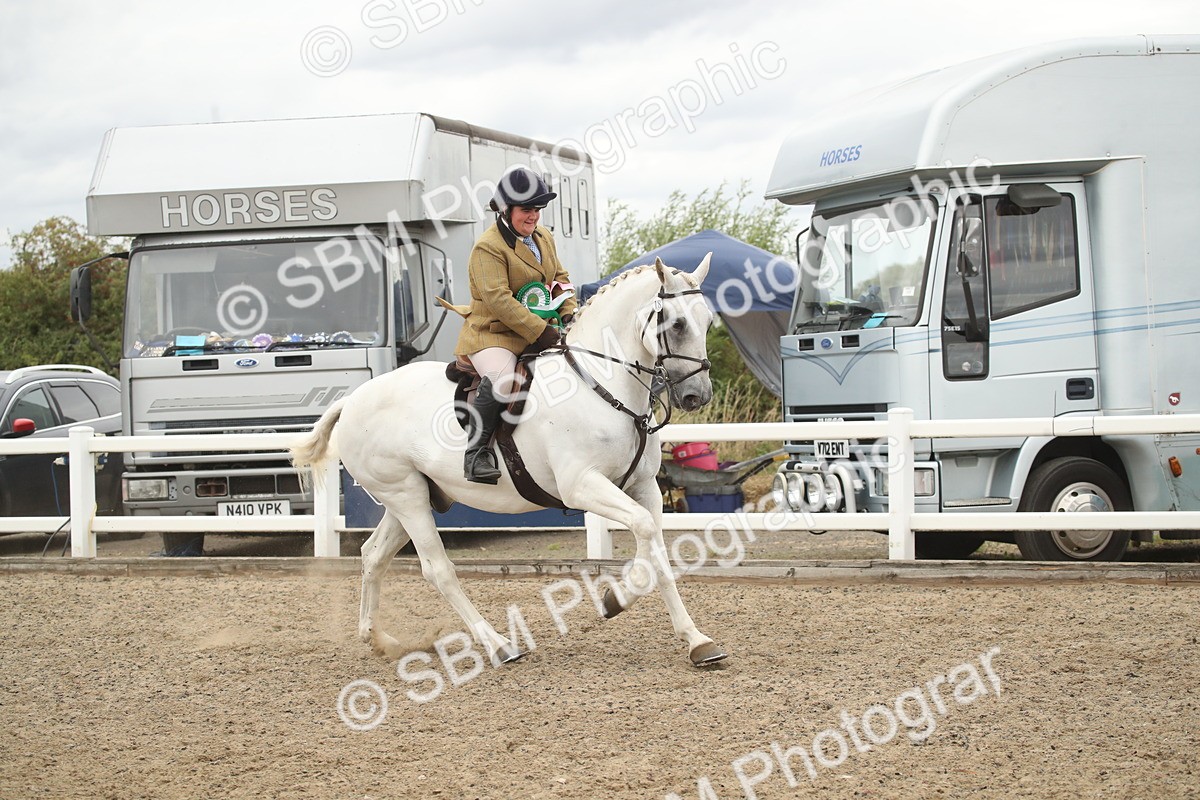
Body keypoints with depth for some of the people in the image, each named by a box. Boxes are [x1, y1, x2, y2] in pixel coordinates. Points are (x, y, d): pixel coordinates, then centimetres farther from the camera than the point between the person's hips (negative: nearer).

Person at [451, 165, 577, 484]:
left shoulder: (544, 238, 14)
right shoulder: (488, 248, -13)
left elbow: (560, 277, 21)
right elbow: (498, 299, -22)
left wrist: (568, 314, 1)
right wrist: (540, 331, -26)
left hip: (542, 334, 8)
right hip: (492, 334, -8)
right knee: (500, 380, -37)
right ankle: (476, 452, -27)